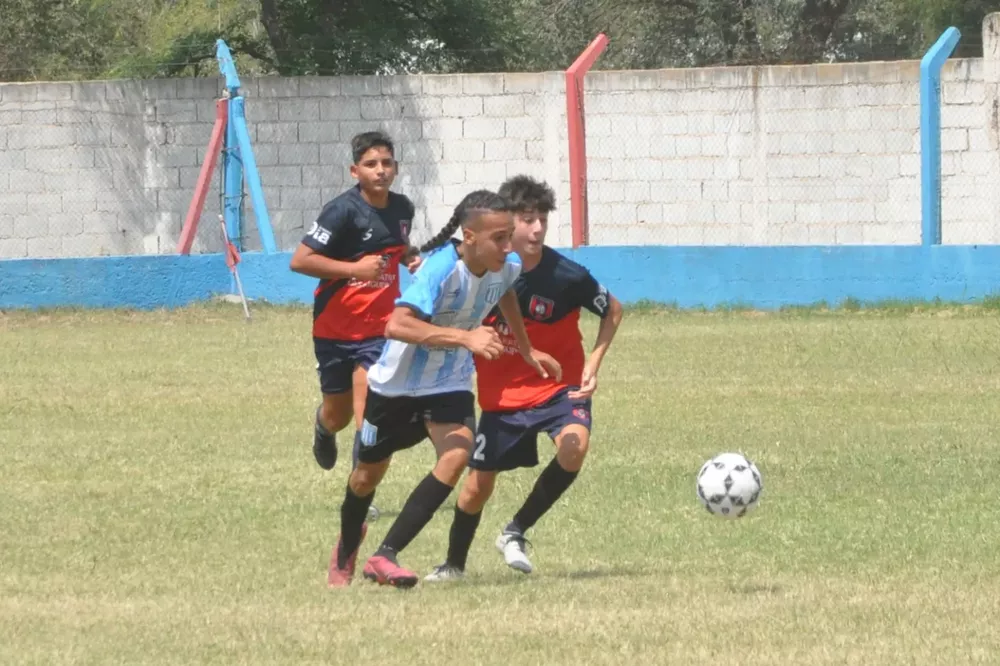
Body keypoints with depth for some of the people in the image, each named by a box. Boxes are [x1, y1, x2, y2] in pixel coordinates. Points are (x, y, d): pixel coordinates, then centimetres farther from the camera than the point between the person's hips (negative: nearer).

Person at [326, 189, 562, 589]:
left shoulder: (507, 268, -12)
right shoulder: (441, 269, -32)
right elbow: (397, 326, -45)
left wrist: (525, 350, 22)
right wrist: (466, 337, -50)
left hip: (449, 384, 4)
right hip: (397, 381, -4)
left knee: (456, 456, -24)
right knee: (369, 473, 15)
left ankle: (384, 557, -20)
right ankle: (346, 552, 48)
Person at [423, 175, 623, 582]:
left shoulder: (567, 276, -18)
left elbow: (613, 311, 0)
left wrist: (593, 363, -8)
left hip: (558, 386, -2)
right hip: (502, 392, 2)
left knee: (574, 445, -32)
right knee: (478, 484, 8)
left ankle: (516, 533, -12)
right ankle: (454, 564, 36)